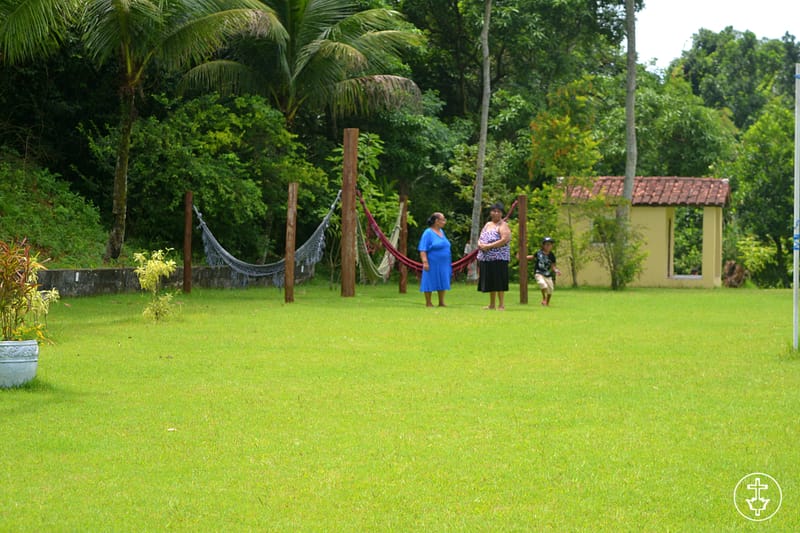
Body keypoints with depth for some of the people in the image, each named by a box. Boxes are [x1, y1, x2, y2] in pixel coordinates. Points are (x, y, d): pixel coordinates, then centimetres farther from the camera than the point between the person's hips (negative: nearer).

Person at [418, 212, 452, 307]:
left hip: (443, 264, 7)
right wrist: (425, 262, -23)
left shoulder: (441, 232, 13)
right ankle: (428, 303, 9)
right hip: (432, 263, -7)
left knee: (442, 282, 8)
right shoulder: (428, 233, -10)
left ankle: (441, 302, 16)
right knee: (430, 283, 0)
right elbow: (423, 250, -14)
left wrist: (448, 263, 20)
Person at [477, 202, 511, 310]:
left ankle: (501, 304, -4)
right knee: (490, 282, 11)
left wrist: (488, 246, -18)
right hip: (486, 258, 7)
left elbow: (504, 240, -18)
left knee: (499, 282, -8)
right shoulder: (487, 224, 19)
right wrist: (480, 245, -6)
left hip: (499, 258, -7)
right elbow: (480, 238, 19)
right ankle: (492, 304, 17)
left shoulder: (503, 225, -4)